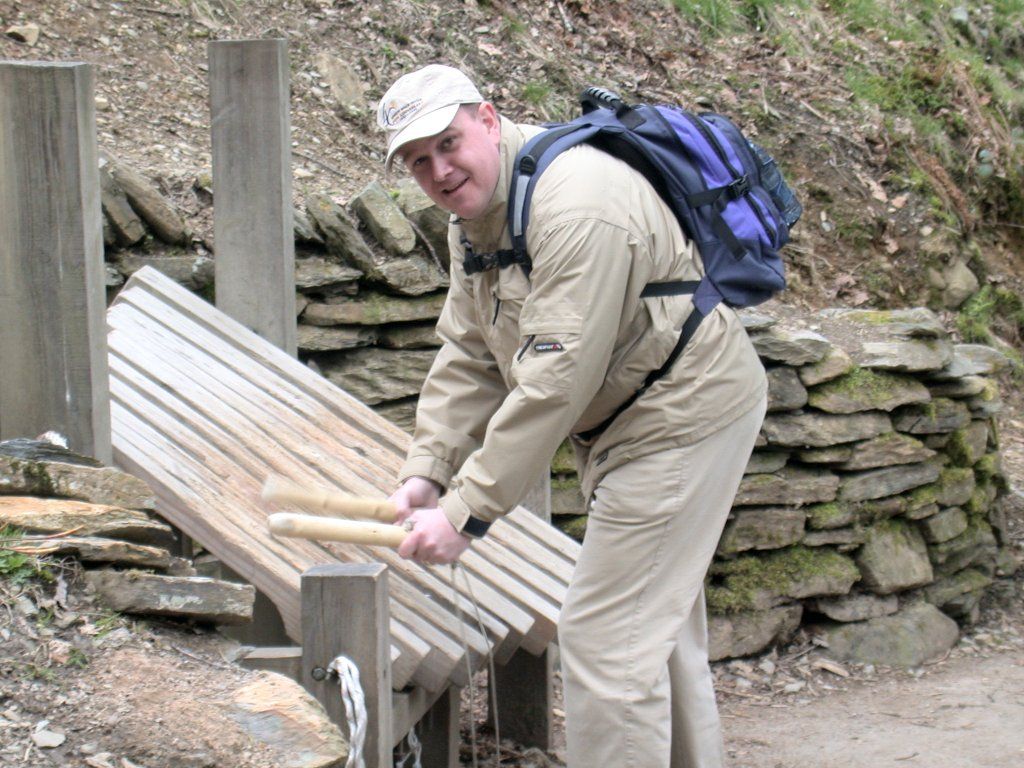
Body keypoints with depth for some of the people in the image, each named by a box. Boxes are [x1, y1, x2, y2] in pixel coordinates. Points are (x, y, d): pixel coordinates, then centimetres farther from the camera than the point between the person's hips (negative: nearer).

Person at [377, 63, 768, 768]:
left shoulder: (576, 207, -28)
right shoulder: (474, 216, 6)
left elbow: (555, 381, -32)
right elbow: (469, 359, 7)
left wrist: (468, 511, -30)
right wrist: (426, 472, -7)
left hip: (684, 413, -11)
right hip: (624, 421, 11)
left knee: (605, 636, -12)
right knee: (661, 625, 20)